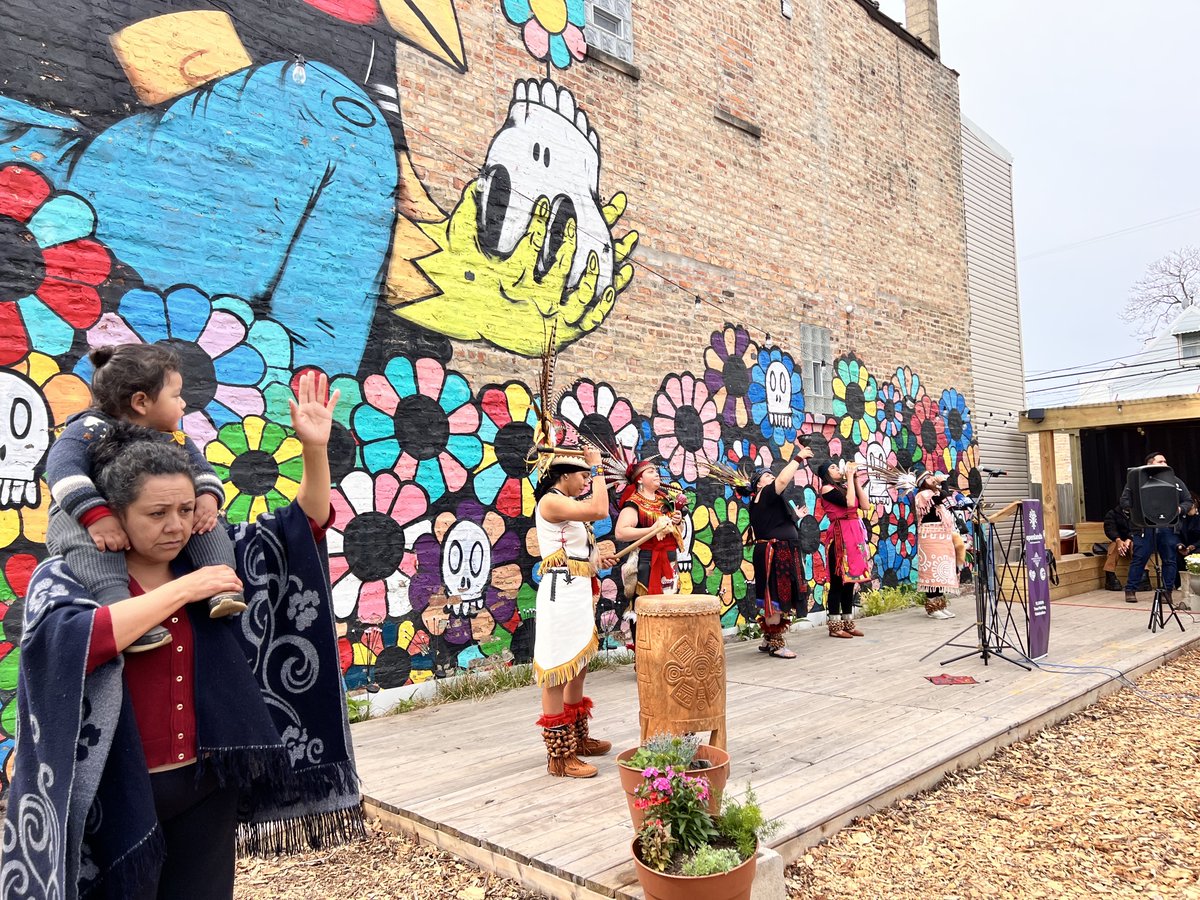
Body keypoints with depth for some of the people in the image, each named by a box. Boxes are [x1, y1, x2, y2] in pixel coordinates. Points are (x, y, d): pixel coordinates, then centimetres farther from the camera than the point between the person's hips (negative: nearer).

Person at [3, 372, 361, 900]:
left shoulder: (214, 557, -1)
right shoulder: (63, 577, -9)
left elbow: (304, 525, 1)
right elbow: (70, 640, -29)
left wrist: (315, 448, -14)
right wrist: (182, 590, -25)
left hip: (207, 785, 3)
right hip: (118, 796, -3)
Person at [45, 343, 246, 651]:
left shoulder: (176, 440, 8)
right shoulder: (92, 429, -12)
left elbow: (202, 471, 6)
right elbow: (63, 468, -26)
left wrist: (208, 498, -20)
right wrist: (96, 516, -41)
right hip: (84, 519, -6)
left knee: (207, 523, -12)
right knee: (85, 536, -38)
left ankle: (221, 587, -24)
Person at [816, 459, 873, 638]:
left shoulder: (845, 487, 17)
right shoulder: (827, 489, -4)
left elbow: (865, 505, 6)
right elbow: (849, 502, -17)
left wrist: (856, 480, 7)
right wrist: (849, 478, -7)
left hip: (855, 535, 7)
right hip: (839, 536, -7)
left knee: (850, 579, 9)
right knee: (838, 581, -5)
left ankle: (848, 623, 16)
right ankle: (834, 626, -1)